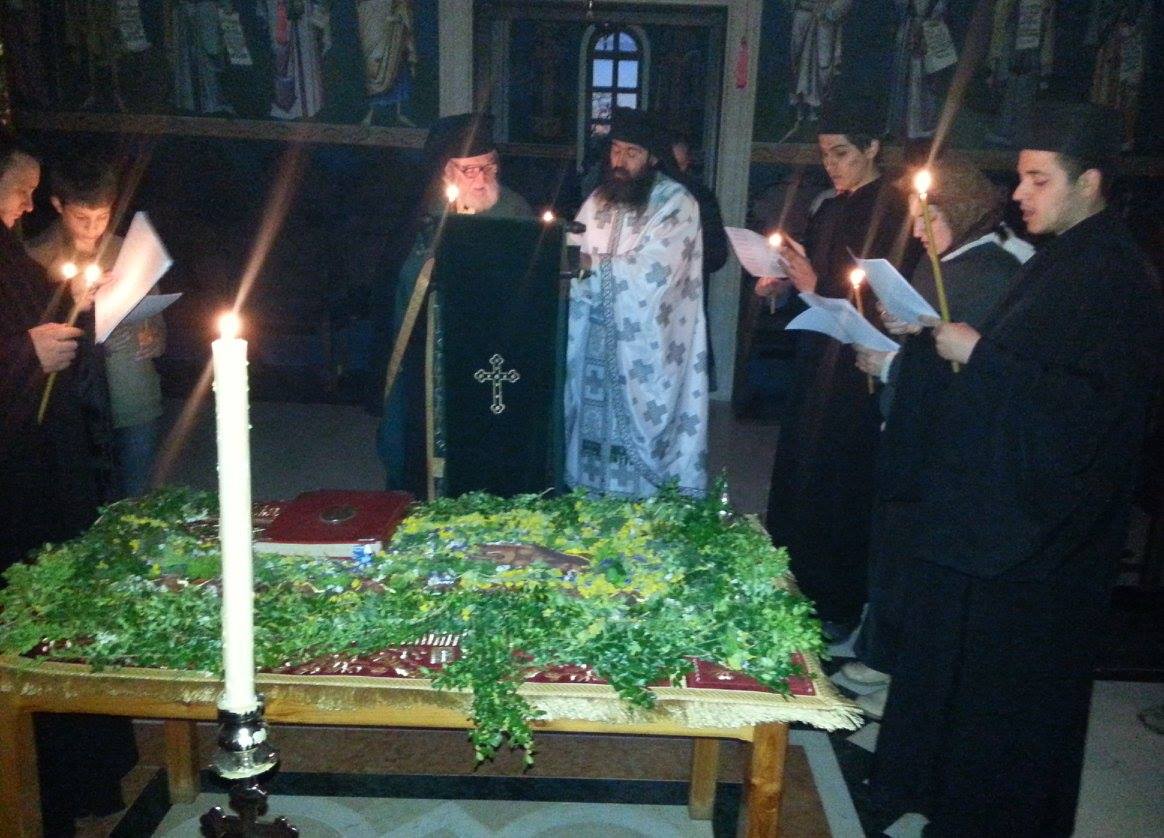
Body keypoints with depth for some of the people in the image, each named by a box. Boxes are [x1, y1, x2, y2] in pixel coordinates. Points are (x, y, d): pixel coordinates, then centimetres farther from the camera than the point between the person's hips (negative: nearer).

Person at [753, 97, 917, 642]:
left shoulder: (896, 210, -11)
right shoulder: (829, 209, 14)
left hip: (857, 371, -8)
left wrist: (817, 285, -22)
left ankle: (838, 610, 16)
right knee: (796, 477, 13)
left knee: (840, 486, 0)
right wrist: (782, 286, 0)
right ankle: (797, 592, 28)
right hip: (815, 364, 8)